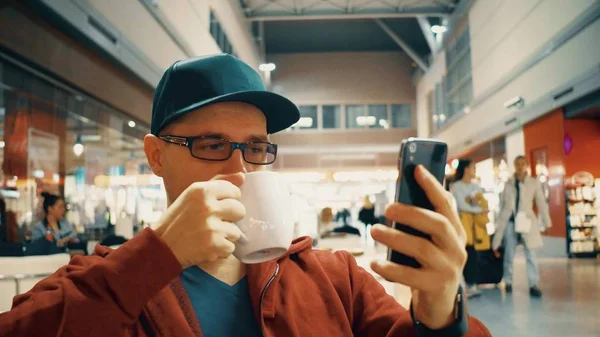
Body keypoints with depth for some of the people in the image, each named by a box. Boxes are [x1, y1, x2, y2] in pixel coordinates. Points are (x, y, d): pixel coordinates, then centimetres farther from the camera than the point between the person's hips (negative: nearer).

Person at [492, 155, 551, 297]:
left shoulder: (534, 183, 3)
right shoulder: (508, 184, 7)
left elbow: (541, 203, 3)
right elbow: (502, 204, 8)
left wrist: (546, 222, 1)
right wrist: (499, 224, 7)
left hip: (527, 221, -1)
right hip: (510, 221, 2)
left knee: (530, 254, -3)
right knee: (509, 254, 7)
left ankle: (534, 285, -1)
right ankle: (508, 282, 18)